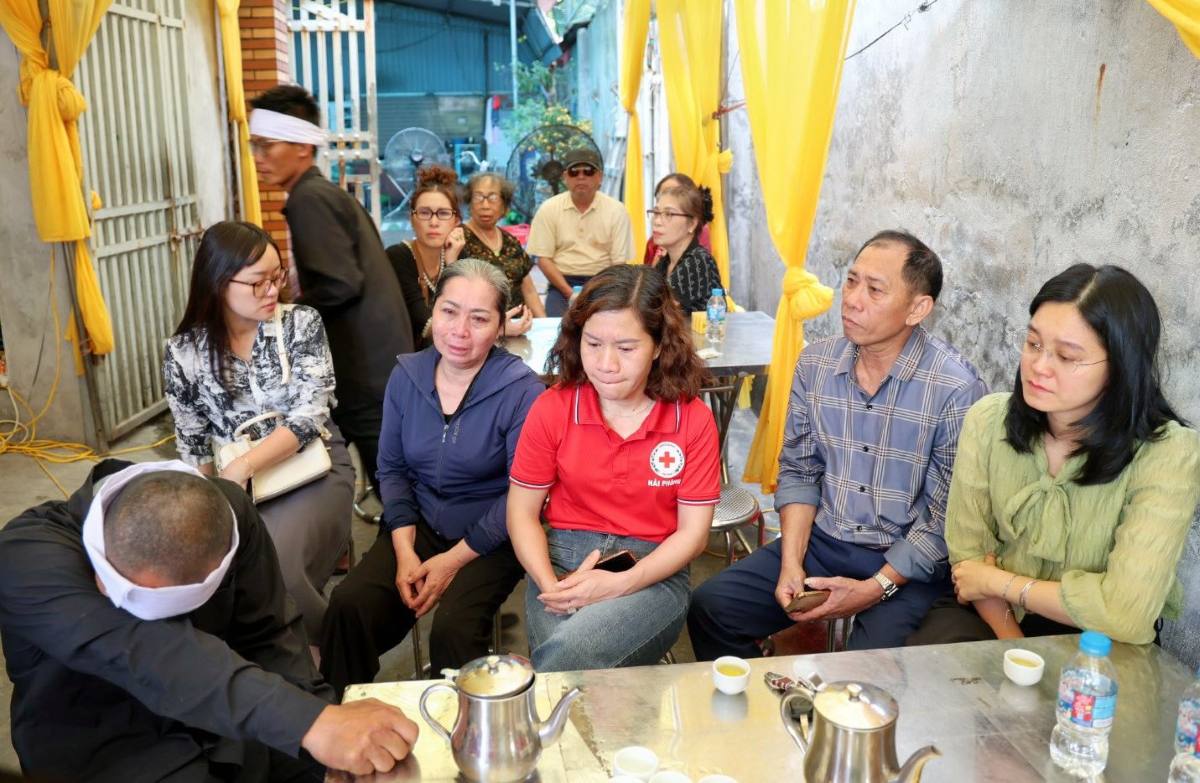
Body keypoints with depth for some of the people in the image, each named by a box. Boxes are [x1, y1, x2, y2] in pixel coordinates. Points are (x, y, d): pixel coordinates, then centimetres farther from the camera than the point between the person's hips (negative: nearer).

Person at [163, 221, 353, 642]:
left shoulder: (301, 323, -6)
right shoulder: (184, 352, -1)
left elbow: (310, 414, -14)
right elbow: (194, 446, 6)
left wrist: (244, 465, -24)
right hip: (237, 483, 2)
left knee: (270, 561, -28)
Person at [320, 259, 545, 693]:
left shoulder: (522, 391, -15)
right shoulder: (406, 375, 1)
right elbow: (392, 469, 6)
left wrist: (454, 560, -14)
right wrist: (404, 551, -6)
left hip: (489, 541, -4)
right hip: (419, 527, 4)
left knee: (453, 628, -28)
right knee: (348, 606, -19)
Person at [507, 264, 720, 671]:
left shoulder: (693, 419, -4)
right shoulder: (551, 409, -2)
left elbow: (693, 531, -1)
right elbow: (522, 512, 4)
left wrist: (620, 584, -17)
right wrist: (551, 587, -14)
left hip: (653, 574, -1)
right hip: (562, 561, 1)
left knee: (571, 650, -32)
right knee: (563, 662, -31)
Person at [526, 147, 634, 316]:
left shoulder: (616, 210, 0)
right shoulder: (549, 208, 1)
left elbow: (619, 262, -1)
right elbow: (544, 258, -1)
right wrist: (569, 292, -14)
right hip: (563, 282, 0)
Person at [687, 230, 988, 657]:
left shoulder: (957, 389, -16)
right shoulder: (815, 363, 0)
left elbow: (946, 517, -12)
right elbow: (798, 471, 6)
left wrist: (876, 588, -16)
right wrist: (791, 564, -5)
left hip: (909, 563, -4)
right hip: (821, 541, 5)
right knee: (709, 607, -7)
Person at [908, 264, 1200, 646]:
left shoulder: (1167, 454, -19)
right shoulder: (988, 419, -9)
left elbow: (1126, 612, -25)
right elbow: (968, 552, -4)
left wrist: (998, 582, -14)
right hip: (993, 615, 3)